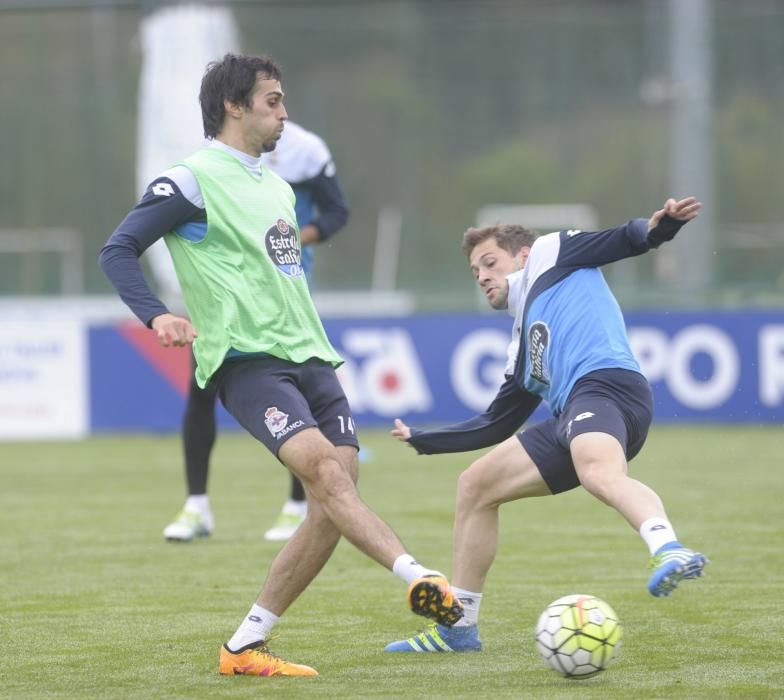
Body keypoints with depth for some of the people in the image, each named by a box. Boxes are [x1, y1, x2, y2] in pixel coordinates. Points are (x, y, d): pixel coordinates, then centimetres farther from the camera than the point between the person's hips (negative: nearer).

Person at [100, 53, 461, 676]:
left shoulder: (277, 187, 23)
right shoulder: (191, 182, -3)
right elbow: (118, 251, -8)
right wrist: (156, 315, -24)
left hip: (308, 357, 8)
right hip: (247, 361, -8)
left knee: (333, 507, -5)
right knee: (323, 467, -28)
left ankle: (245, 648, 3)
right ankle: (418, 576, -44)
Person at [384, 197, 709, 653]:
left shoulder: (549, 256, 20)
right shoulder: (523, 348, 36)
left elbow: (626, 240, 8)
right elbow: (496, 424, 39)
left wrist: (659, 225, -14)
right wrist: (421, 440, 48)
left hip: (605, 383, -9)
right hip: (572, 419, 9)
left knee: (599, 472, -39)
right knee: (476, 486, 16)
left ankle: (669, 552, -66)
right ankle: (459, 628, 22)